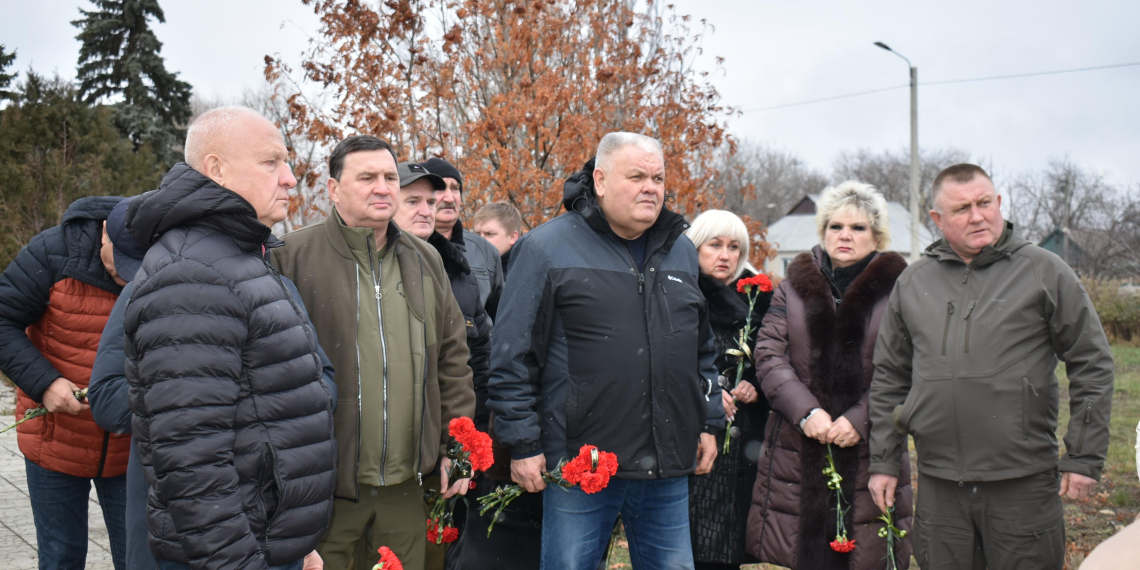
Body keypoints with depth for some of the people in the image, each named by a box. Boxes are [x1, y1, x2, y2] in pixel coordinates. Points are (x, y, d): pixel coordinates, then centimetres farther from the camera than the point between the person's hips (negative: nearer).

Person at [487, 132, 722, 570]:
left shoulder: (681, 252, 14)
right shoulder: (547, 248, -4)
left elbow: (702, 350, 22)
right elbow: (512, 357, -6)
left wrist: (709, 422, 17)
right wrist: (522, 444, -8)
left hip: (669, 468, 5)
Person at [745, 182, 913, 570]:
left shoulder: (896, 290, 2)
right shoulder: (795, 285, 10)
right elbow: (768, 355, 1)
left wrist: (860, 420, -14)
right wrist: (805, 411, -12)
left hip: (869, 451, -2)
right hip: (800, 451, 2)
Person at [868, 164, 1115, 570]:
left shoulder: (1045, 272, 0)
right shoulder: (912, 282, 9)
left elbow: (1092, 364, 1)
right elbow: (889, 379, 14)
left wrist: (1085, 457, -1)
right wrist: (883, 461, 12)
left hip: (1023, 483, -3)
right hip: (938, 485, 3)